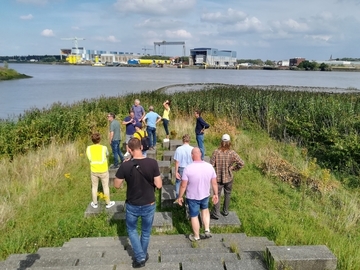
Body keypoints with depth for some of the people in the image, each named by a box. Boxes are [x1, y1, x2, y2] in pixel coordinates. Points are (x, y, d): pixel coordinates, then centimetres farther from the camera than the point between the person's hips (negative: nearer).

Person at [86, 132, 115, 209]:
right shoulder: (104, 148, -15)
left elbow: (89, 158, -4)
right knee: (105, 187, 13)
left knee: (94, 187, 18)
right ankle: (108, 203, 25)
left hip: (94, 171, 2)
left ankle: (95, 203, 30)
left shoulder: (89, 148, -9)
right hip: (103, 171, -2)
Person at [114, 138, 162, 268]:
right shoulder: (152, 163, -18)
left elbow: (116, 185, -6)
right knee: (146, 232, 24)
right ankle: (142, 255, 42)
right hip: (149, 205, 1)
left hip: (132, 206, -1)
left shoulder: (125, 166, -19)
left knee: (132, 230, 25)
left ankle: (139, 258, 20)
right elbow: (159, 185, -13)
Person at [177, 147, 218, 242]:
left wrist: (180, 196, -2)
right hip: (205, 195, 3)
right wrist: (216, 194, 11)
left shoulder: (188, 168, -24)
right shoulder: (209, 166, -13)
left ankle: (196, 236, 33)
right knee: (205, 209, 32)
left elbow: (183, 185, -17)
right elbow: (214, 183, -4)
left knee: (194, 216, 16)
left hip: (192, 197, -3)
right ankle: (207, 230, 25)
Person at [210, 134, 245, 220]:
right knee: (227, 194, 20)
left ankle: (216, 214, 11)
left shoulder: (216, 152, -16)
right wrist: (234, 168, 1)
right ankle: (225, 211, 32)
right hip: (229, 178, 1)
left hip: (218, 178, -1)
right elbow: (242, 163, -13)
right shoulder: (232, 153, -14)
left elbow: (211, 164, -13)